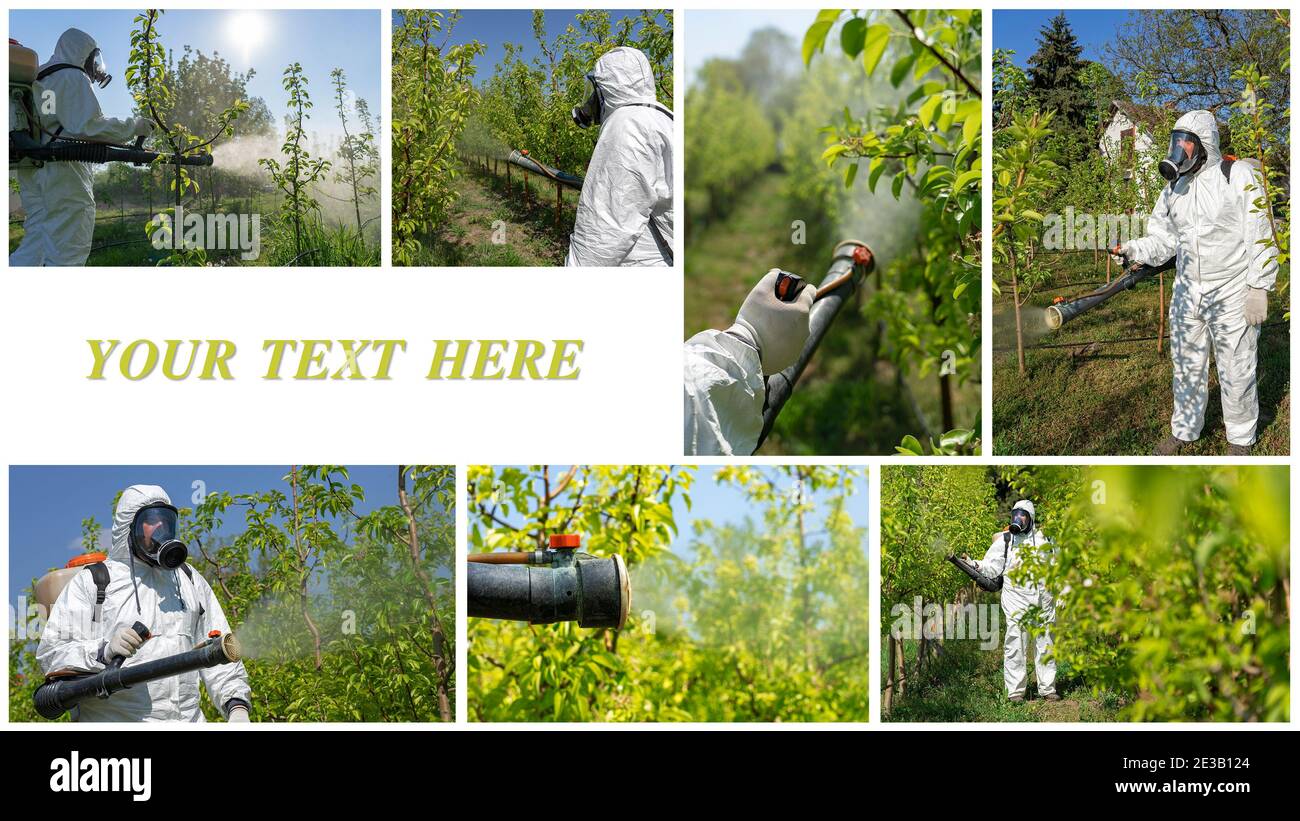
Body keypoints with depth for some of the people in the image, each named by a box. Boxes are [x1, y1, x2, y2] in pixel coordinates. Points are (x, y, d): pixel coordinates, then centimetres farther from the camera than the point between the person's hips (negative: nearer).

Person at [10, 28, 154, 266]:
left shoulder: (38, 79, 20)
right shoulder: (74, 78, -5)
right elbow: (89, 126, -17)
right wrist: (135, 126, -9)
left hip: (33, 173, 8)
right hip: (65, 176, -8)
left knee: (35, 245, 10)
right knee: (67, 254, -8)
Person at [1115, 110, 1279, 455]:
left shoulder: (1238, 176, -12)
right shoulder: (1174, 188, 6)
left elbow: (1260, 236, -13)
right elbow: (1163, 239, 9)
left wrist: (1259, 288, -15)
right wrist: (1133, 249, -11)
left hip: (1233, 296, -5)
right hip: (1188, 293, 6)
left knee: (1236, 372, 5)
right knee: (1186, 366, 15)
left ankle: (1240, 438, 21)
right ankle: (1184, 431, 31)